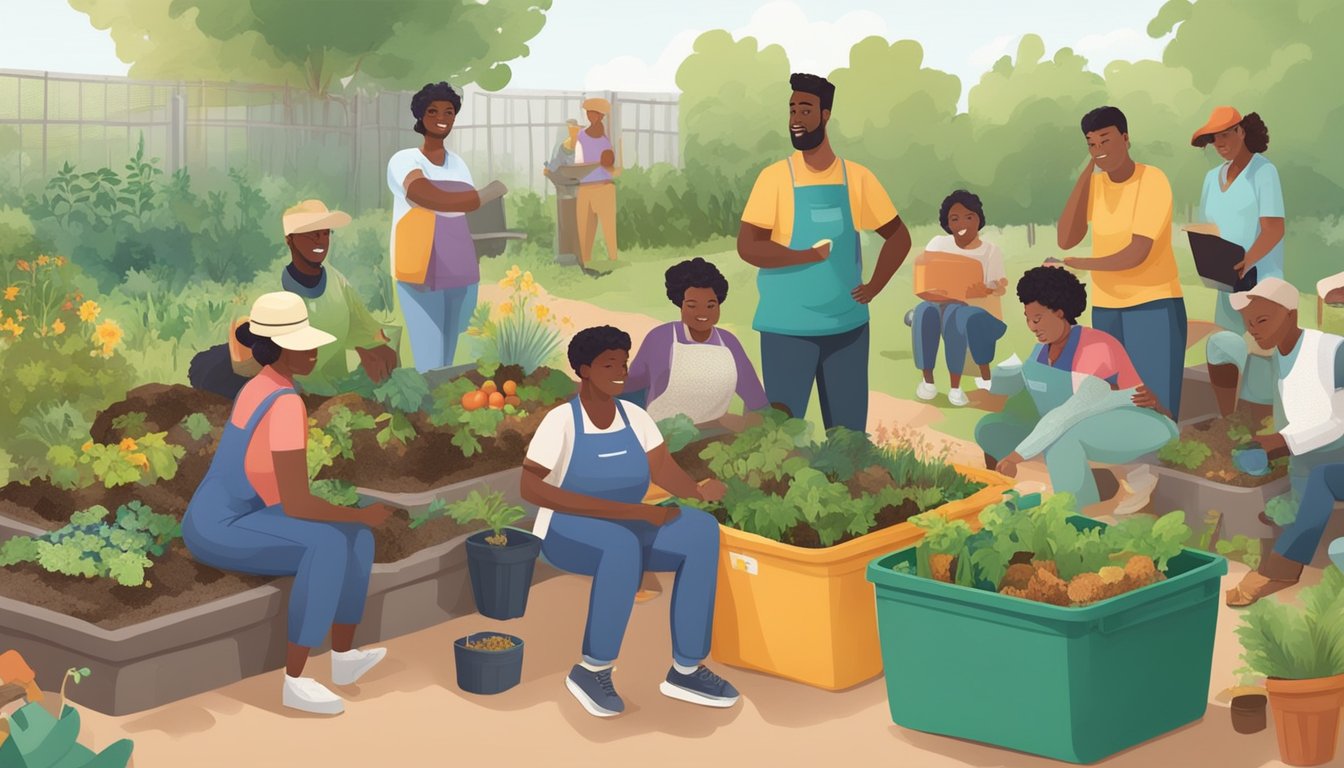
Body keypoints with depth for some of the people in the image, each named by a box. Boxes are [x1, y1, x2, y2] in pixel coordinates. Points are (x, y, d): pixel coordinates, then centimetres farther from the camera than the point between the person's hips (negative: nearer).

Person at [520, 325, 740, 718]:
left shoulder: (635, 416, 2)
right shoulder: (561, 421, -16)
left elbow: (665, 472, -8)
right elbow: (530, 488, -24)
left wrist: (699, 490, -30)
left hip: (625, 527, 6)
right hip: (569, 534, -6)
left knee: (701, 529, -21)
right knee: (623, 545, -41)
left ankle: (686, 670, -16)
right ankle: (592, 670, -24)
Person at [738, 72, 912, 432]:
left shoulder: (857, 177, 3)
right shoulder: (775, 176, -6)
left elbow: (898, 237, 12)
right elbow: (747, 247, -15)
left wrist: (874, 287, 1)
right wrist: (813, 255, -15)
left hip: (848, 325, 3)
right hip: (788, 328, -3)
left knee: (849, 432, 9)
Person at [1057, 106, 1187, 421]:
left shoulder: (1153, 181, -11)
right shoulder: (1094, 183, 8)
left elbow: (1136, 254, -19)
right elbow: (1066, 240, -6)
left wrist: (1076, 264, -8)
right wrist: (1086, 173, -7)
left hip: (1155, 305, -6)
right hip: (1105, 309, 6)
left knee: (1156, 408, -9)